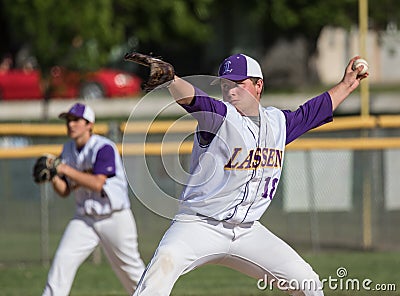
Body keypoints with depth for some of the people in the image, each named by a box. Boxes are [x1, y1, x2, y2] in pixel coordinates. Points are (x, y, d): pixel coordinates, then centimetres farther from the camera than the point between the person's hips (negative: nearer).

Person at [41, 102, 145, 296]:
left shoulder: (104, 148, -15)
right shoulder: (68, 150, 6)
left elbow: (97, 183, -26)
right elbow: (64, 191, 8)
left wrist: (66, 170, -26)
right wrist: (53, 177, -13)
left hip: (115, 219, -5)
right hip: (84, 219, 5)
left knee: (130, 269, 3)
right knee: (62, 259, -12)